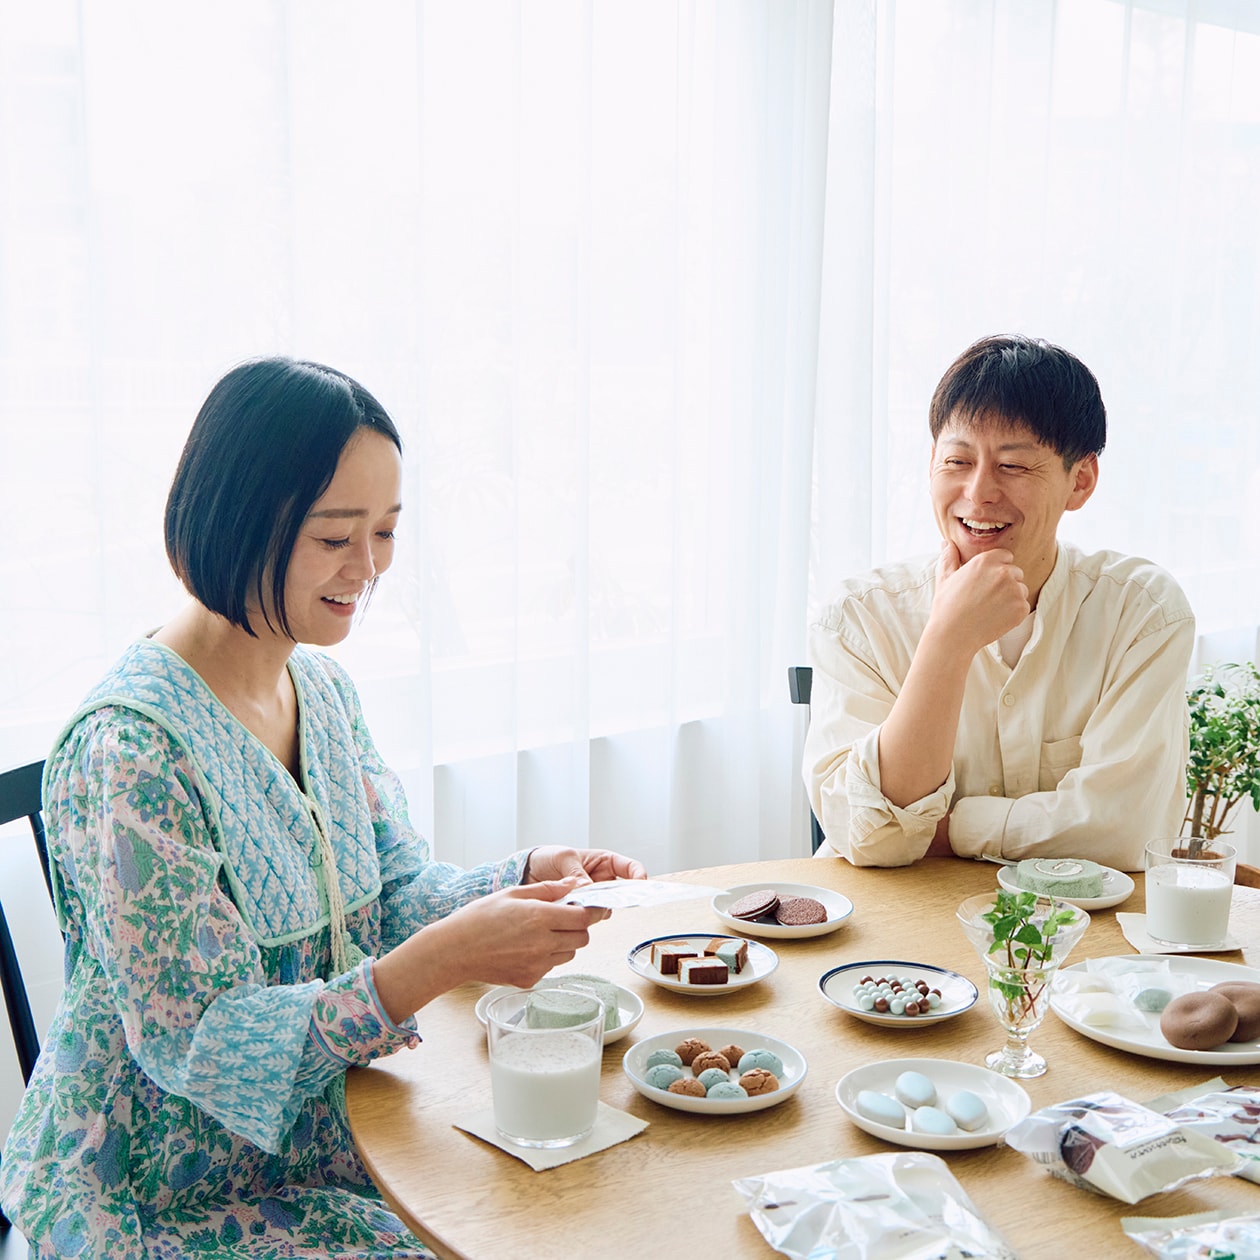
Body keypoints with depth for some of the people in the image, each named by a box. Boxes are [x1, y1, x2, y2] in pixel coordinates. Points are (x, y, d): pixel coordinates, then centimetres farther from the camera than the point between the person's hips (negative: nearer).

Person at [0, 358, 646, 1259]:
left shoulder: (324, 688, 2)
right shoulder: (131, 747, -25)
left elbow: (398, 892, 6)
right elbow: (194, 1043, -24)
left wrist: (529, 878, -14)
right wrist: (443, 961, -33)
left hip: (320, 1133, 7)